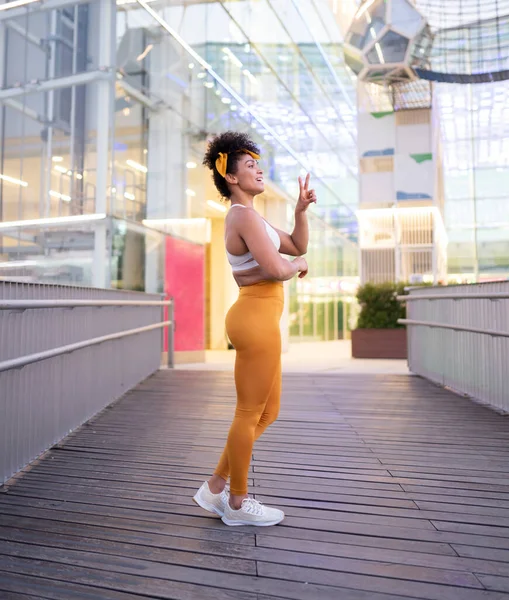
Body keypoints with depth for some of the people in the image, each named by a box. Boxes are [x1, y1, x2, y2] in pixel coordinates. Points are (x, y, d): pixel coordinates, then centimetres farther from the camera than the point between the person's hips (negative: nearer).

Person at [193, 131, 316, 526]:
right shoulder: (245, 215, -12)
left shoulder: (247, 217, 20)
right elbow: (277, 269, -22)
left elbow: (298, 246, 22)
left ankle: (215, 488, 27)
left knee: (267, 413, 17)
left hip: (259, 319, 10)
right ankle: (237, 504, 21)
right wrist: (298, 266, -2)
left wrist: (301, 208, 10)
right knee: (250, 413, 3)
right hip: (256, 318, -10)